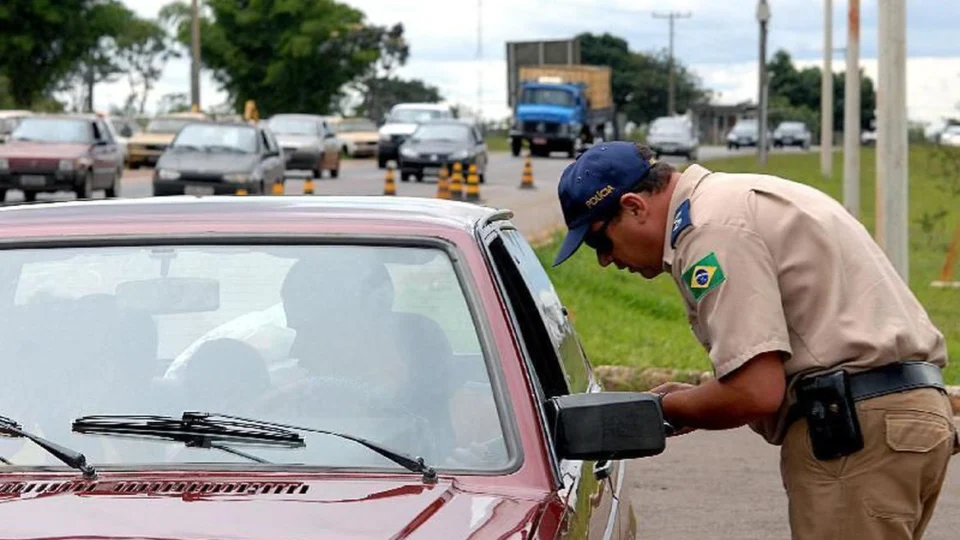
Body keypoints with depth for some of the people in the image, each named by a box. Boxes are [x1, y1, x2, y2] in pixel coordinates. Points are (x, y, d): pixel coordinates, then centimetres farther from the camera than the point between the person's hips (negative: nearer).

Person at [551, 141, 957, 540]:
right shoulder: (736, 198, 21)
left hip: (857, 431, -10)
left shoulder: (710, 227, -11)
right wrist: (691, 400, 17)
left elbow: (756, 392, -18)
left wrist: (668, 408, 0)